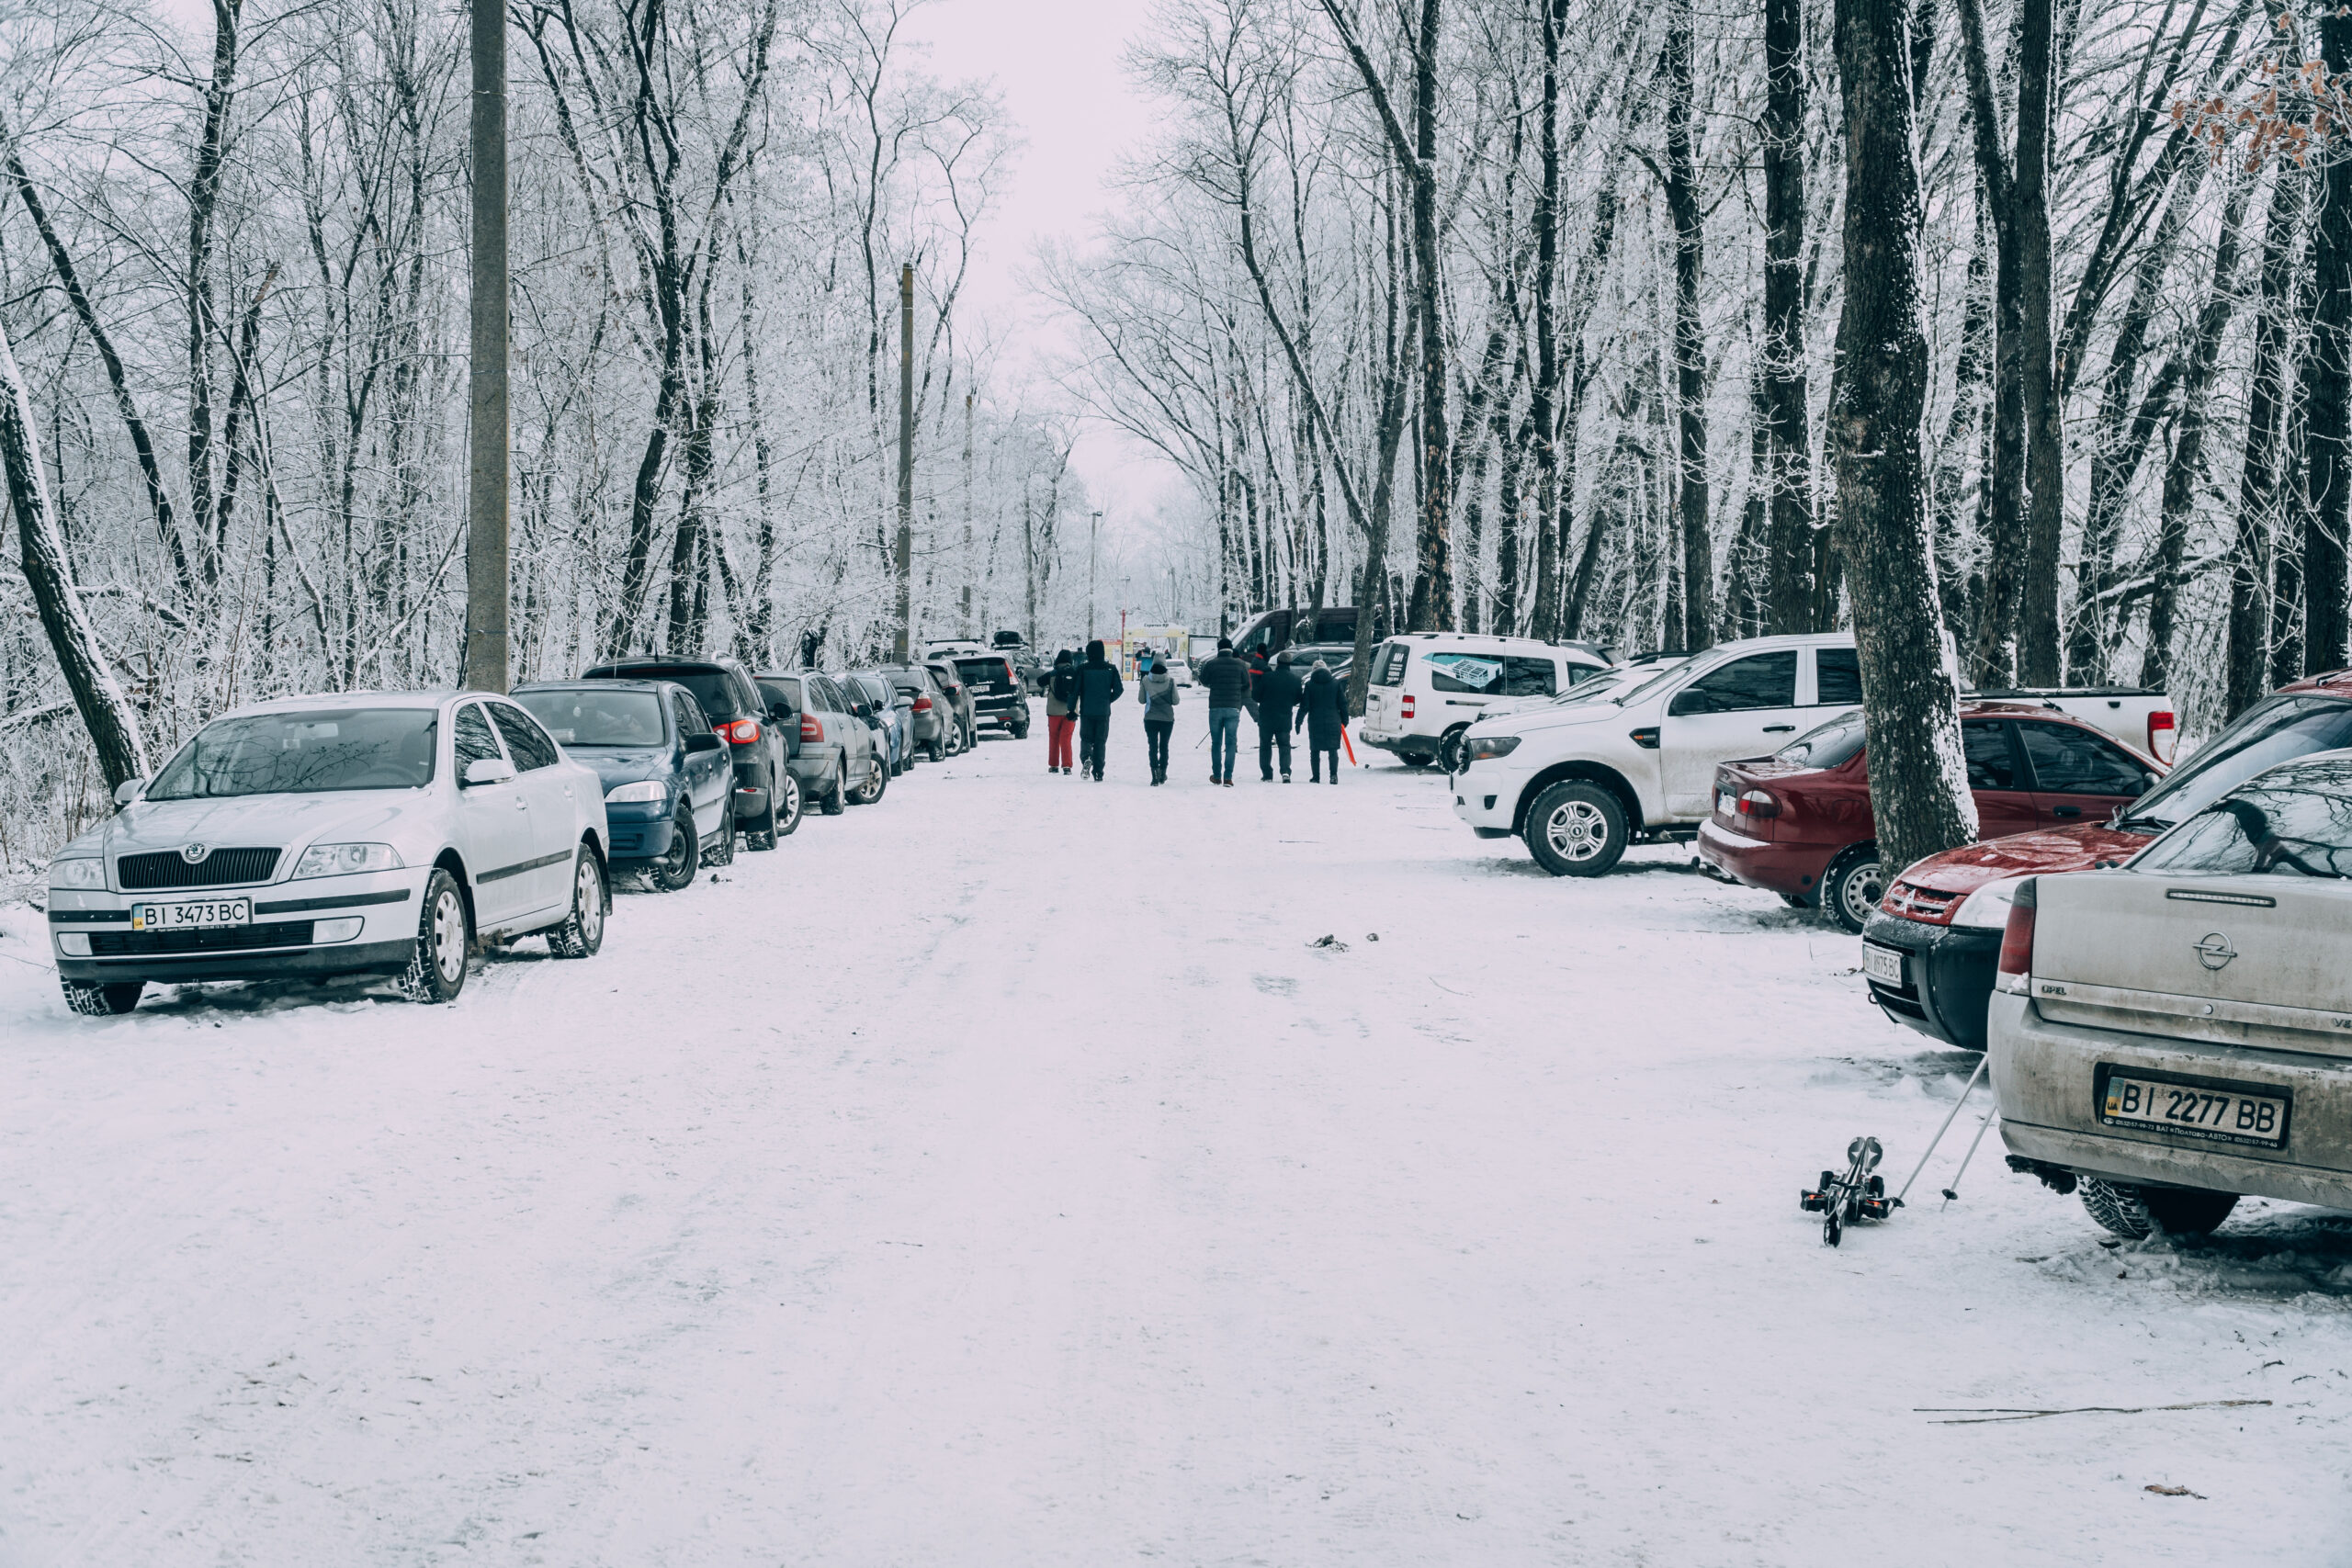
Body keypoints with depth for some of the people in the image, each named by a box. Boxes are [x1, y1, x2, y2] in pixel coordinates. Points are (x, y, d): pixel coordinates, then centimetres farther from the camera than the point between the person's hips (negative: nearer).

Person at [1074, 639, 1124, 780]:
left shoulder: (1082, 669, -5)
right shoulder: (1110, 669, -1)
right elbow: (1119, 689, -3)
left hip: (1086, 711, -1)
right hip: (1104, 712, 1)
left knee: (1086, 739, 12)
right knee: (1100, 742, 9)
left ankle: (1086, 758, -19)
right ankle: (1098, 773, 5)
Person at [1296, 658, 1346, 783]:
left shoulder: (1310, 684, -3)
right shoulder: (1336, 683, 1)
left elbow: (1305, 706, -3)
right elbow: (1343, 704, 3)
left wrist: (1298, 721, 6)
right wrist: (1345, 720, 12)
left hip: (1315, 722, -1)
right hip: (1333, 721, 1)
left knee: (1315, 750, 8)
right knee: (1333, 750, 6)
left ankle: (1316, 777, 7)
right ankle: (1333, 774, -9)